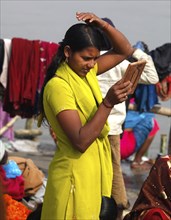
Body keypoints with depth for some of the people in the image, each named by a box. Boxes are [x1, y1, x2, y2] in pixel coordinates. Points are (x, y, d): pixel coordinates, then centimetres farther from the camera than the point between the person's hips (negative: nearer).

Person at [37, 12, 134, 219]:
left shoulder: (86, 71, 4)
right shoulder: (58, 86, -21)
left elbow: (125, 51, 10)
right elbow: (81, 141, -26)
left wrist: (102, 25, -6)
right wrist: (108, 102, -31)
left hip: (95, 169, 8)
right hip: (75, 175, -8)